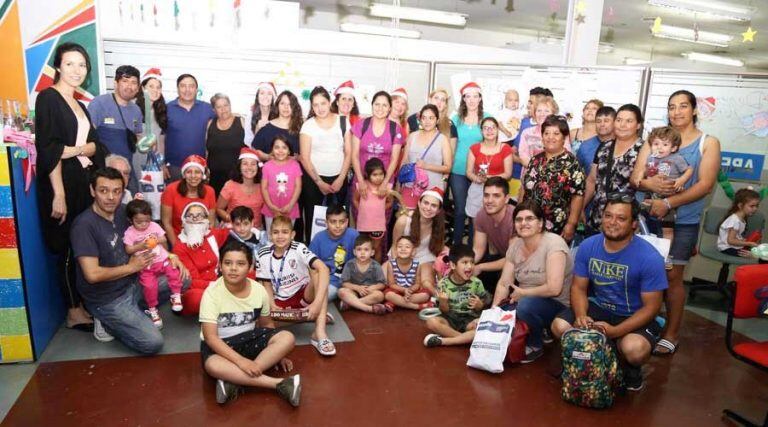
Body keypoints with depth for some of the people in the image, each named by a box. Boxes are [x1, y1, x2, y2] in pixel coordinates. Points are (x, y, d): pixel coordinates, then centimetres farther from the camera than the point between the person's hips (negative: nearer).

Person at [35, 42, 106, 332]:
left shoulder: (79, 105, 17)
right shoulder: (48, 98, -6)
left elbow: (95, 145, 10)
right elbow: (47, 149, -15)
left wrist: (76, 149, -14)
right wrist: (59, 195, -21)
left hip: (84, 181, 7)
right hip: (62, 183, -7)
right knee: (68, 247, -1)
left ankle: (83, 302, 22)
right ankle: (74, 311, 9)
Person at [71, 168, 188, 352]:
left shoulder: (120, 211, -1)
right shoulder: (84, 225, -22)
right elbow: (92, 274, -27)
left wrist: (170, 256, -4)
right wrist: (132, 267, -15)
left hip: (131, 284, 7)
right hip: (107, 300, -7)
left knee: (182, 279, 3)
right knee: (153, 343, -16)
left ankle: (133, 312, 6)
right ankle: (108, 323, 7)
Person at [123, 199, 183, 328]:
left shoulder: (154, 226, 4)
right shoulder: (129, 233, -2)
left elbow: (164, 239, 9)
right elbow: (128, 250, -5)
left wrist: (159, 240, -13)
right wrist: (141, 246, -18)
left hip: (162, 259, 2)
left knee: (174, 272, -22)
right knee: (149, 286, -18)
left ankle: (176, 296, 1)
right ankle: (152, 309, 4)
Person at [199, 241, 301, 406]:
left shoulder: (259, 290, -8)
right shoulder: (212, 293, -19)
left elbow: (266, 323, 8)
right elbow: (210, 336, -22)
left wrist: (277, 353, -1)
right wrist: (241, 361, -31)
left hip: (249, 338, 4)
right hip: (220, 344, -4)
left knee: (287, 338, -20)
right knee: (212, 365, -38)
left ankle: (234, 381, -26)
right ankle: (279, 384, -33)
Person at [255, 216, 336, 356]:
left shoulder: (298, 249, -18)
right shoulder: (263, 256, -7)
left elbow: (323, 269, -33)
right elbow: (267, 285, 3)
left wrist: (317, 302, -43)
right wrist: (272, 306, -17)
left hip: (304, 295, -3)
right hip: (281, 302, 3)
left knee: (317, 274, -31)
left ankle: (320, 332, -35)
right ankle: (314, 316, -10)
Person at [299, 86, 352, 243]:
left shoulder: (343, 122, 2)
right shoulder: (308, 125, -2)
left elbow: (348, 153, 3)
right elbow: (304, 158, -4)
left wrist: (341, 179, -4)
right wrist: (320, 182, -7)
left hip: (338, 178, 1)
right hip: (313, 179, -1)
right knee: (312, 217, 2)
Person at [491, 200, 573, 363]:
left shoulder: (553, 243, -19)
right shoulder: (515, 245, 1)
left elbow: (554, 288, -27)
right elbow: (503, 283, 0)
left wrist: (522, 292, -15)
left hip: (557, 305, -6)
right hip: (526, 301, 6)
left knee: (526, 305, -34)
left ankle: (536, 346, -5)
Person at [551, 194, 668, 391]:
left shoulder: (649, 257, -21)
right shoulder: (588, 246, -9)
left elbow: (651, 307, -17)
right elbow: (579, 288, 0)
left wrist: (615, 332, -28)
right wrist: (581, 316, -22)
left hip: (635, 317, -4)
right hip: (598, 308, 4)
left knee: (633, 349, -34)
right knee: (560, 326, -19)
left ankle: (631, 369, 6)